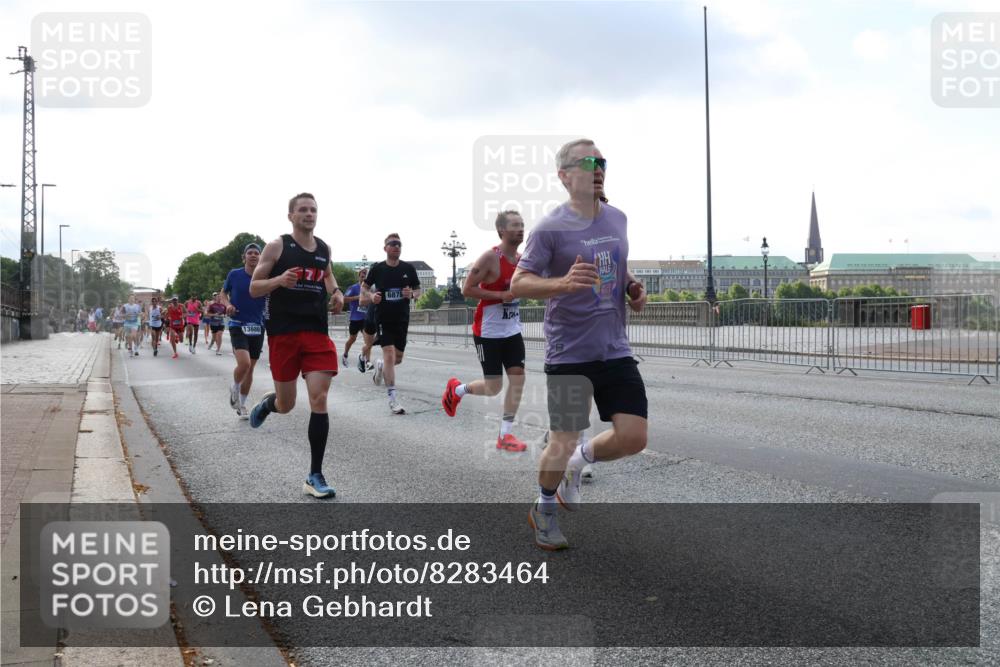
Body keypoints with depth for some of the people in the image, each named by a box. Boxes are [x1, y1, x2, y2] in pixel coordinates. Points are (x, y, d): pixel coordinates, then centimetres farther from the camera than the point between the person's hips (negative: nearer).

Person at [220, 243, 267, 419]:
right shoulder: (234, 274, -2)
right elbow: (223, 293, 13)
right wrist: (228, 304, -7)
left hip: (257, 327, 3)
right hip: (238, 325, -3)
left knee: (250, 368, 9)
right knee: (244, 363, -22)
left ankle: (242, 404, 27)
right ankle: (234, 389, 10)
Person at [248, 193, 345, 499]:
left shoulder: (324, 248, 9)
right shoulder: (277, 246, -4)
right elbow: (253, 288, -3)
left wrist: (336, 293, 9)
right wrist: (279, 280, -23)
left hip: (317, 332, 3)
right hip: (283, 332, -3)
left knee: (319, 399, -9)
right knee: (286, 405, 6)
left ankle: (315, 476, -2)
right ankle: (267, 403, 46)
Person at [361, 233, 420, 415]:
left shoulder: (408, 268, 0)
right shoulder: (377, 269, -4)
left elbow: (418, 289, 11)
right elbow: (364, 287, 10)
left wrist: (412, 294, -12)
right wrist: (371, 296, -11)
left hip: (402, 319, 3)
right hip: (383, 319, -3)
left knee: (398, 358, 11)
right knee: (389, 354, -15)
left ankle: (380, 365, 47)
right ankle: (392, 398, -13)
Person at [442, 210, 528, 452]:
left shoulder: (522, 259, 5)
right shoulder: (490, 257, -17)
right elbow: (467, 289, -18)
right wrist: (501, 295, -24)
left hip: (512, 330, 7)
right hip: (488, 332, -7)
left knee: (518, 378, -1)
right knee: (494, 388, -2)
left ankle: (505, 435, 9)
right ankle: (456, 389, 28)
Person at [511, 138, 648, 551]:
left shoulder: (618, 219, 9)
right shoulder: (551, 228, -10)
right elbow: (518, 284, -12)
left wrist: (634, 289, 5)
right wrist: (564, 283, -29)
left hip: (616, 350, 5)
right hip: (569, 353, -5)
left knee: (633, 438, -1)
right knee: (563, 443, 0)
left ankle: (579, 460, 30)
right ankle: (544, 509, 29)